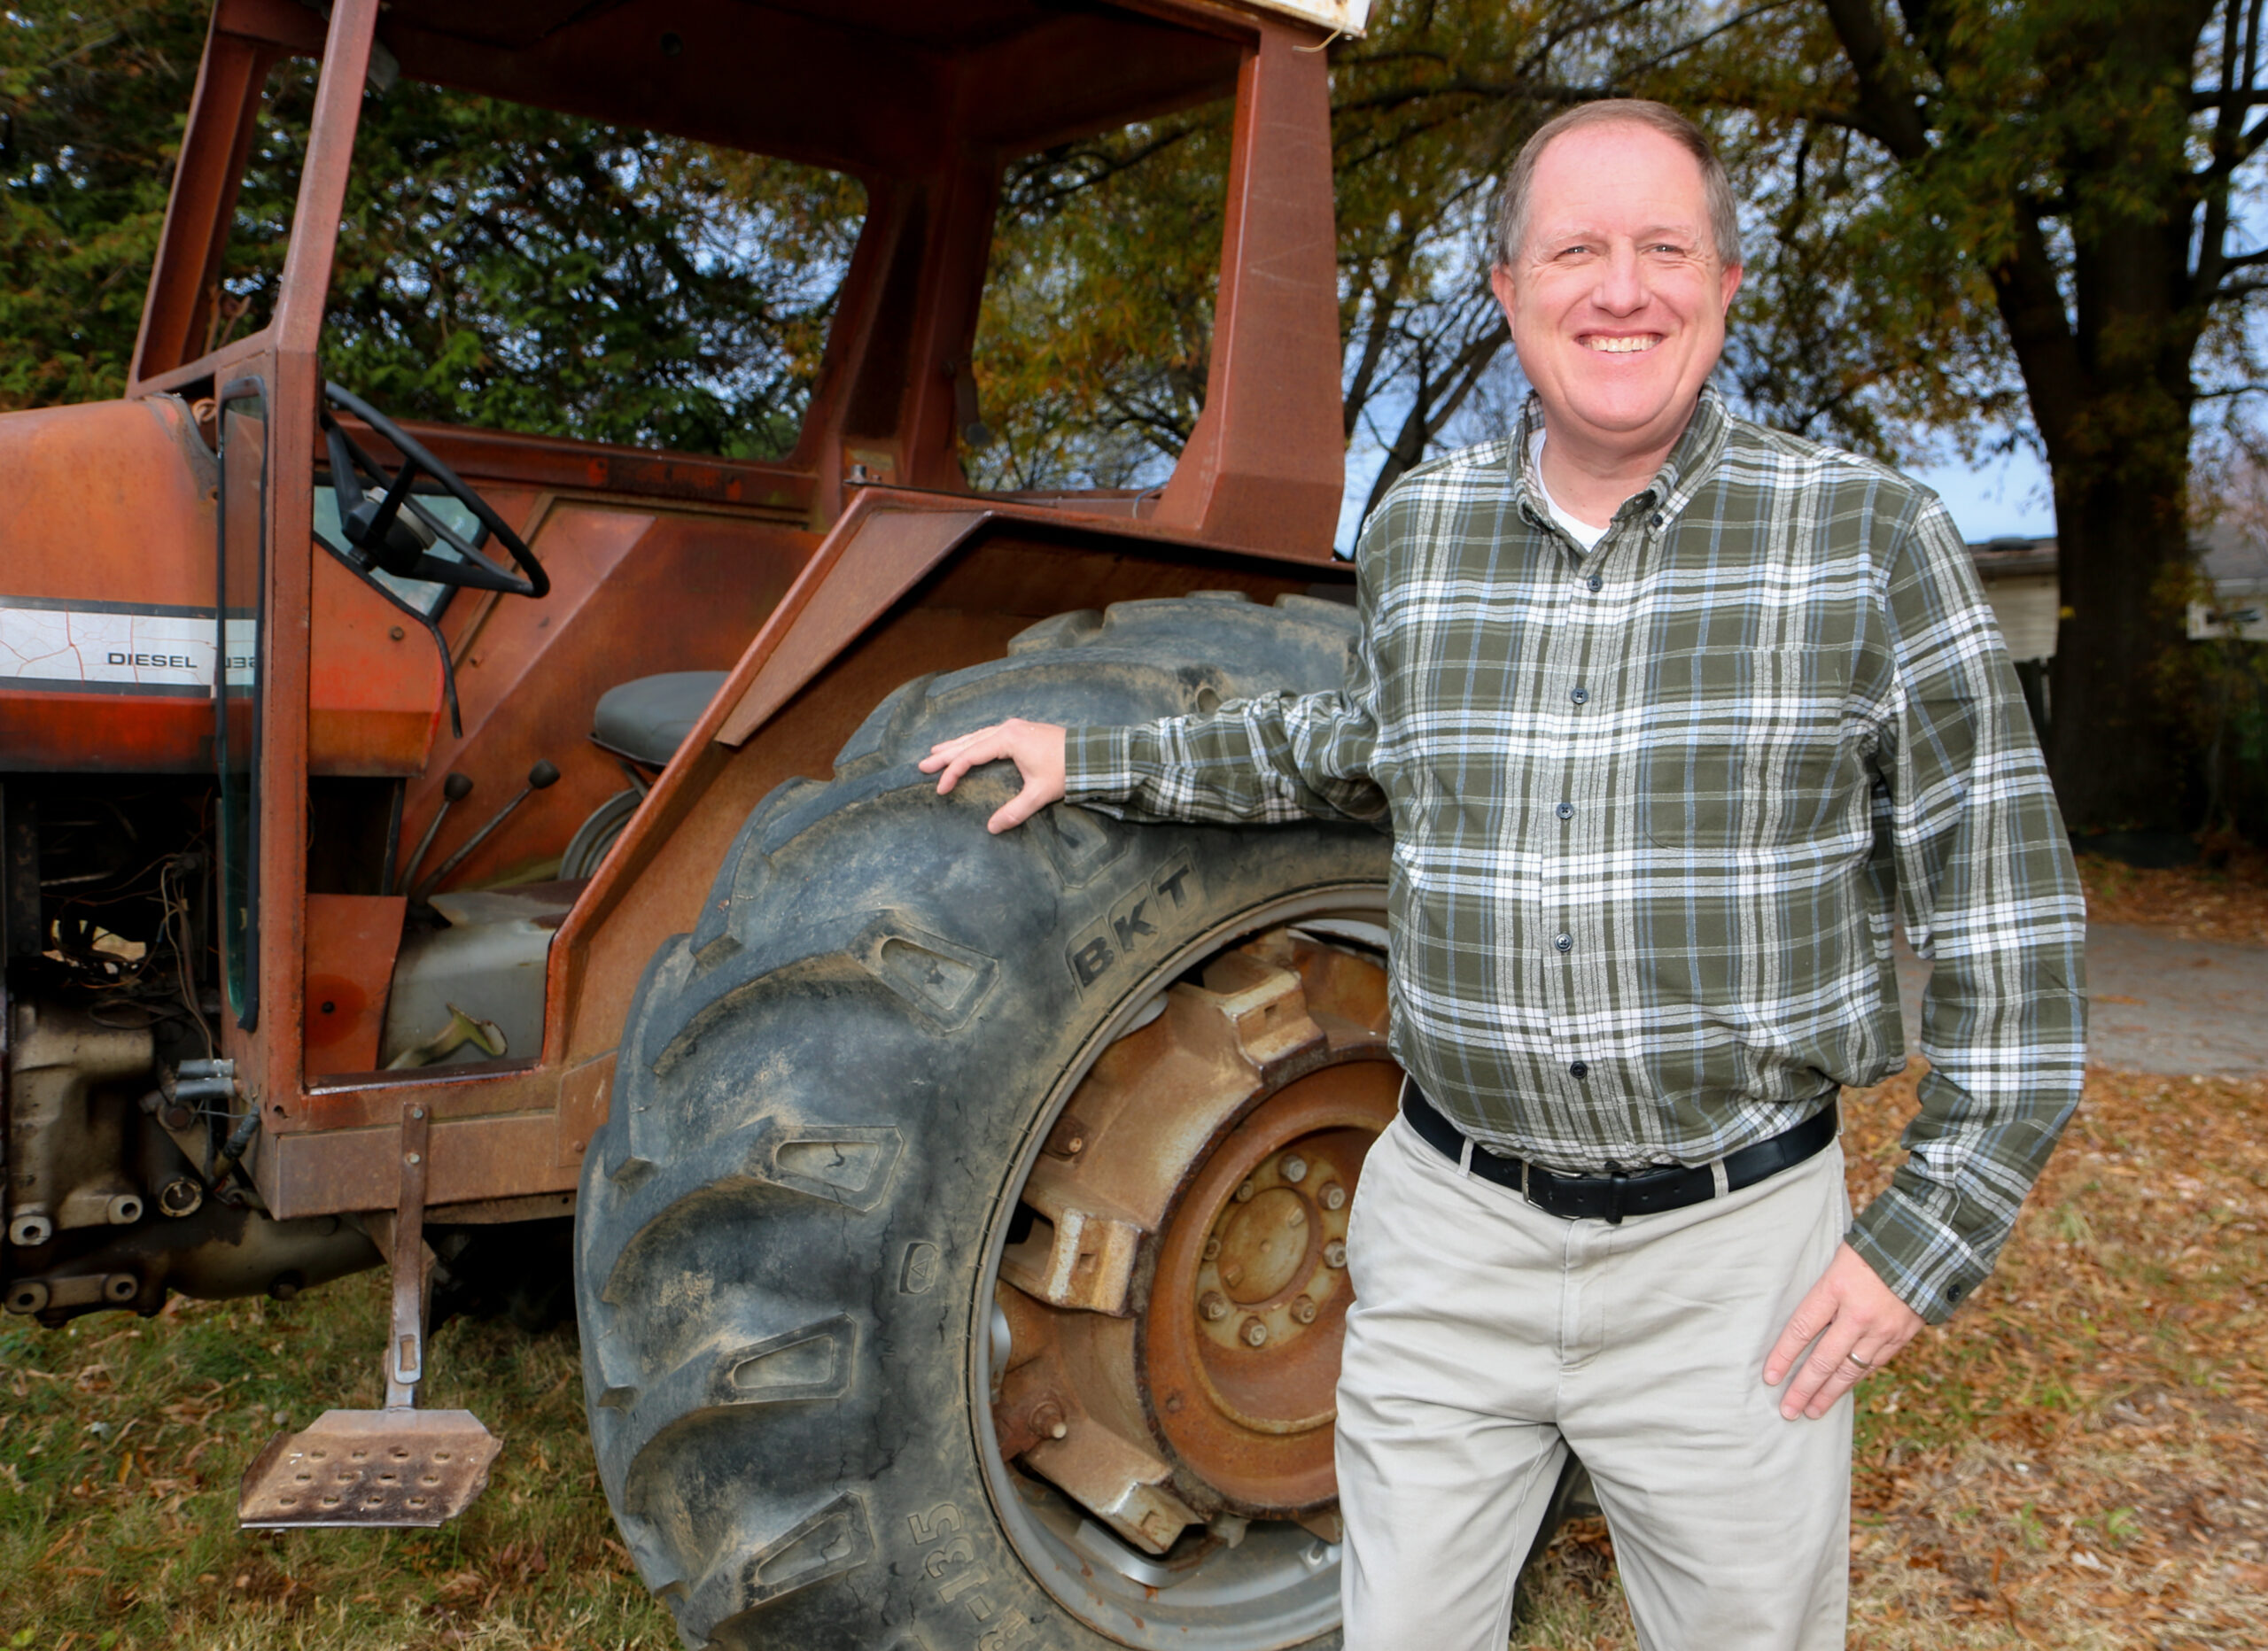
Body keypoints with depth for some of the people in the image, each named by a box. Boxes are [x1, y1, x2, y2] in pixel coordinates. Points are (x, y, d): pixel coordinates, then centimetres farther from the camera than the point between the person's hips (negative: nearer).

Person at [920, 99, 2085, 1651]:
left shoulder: (1870, 536, -8)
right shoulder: (1417, 529, 2)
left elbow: (2004, 899, -5)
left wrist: (1933, 1231, -8)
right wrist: (1100, 757, 21)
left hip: (1732, 1247, -2)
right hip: (1453, 1231, 3)